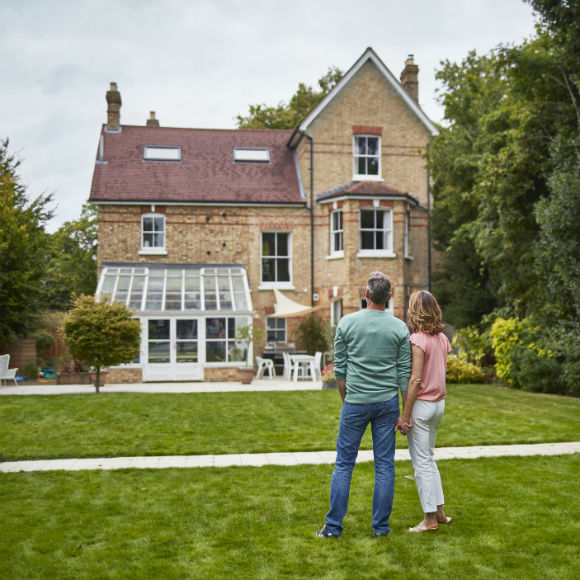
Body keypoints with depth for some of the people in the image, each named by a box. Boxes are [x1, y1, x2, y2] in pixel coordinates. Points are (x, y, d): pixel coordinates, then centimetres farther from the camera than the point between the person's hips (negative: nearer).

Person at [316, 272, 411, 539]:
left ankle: (334, 526, 10)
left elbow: (340, 369, 0)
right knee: (385, 465, 8)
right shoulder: (399, 327, -2)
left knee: (344, 464, 7)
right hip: (387, 402, 1)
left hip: (356, 402, -1)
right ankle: (381, 526, 14)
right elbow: (404, 373, 0)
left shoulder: (347, 323, -5)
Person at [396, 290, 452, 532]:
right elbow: (442, 373, 8)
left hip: (421, 404, -8)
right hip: (439, 403, 8)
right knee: (428, 458, 20)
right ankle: (439, 511, 26)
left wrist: (405, 414, -16)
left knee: (422, 462, 2)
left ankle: (430, 519, 10)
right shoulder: (442, 339, 5)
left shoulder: (418, 340, -18)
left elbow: (415, 380, -20)